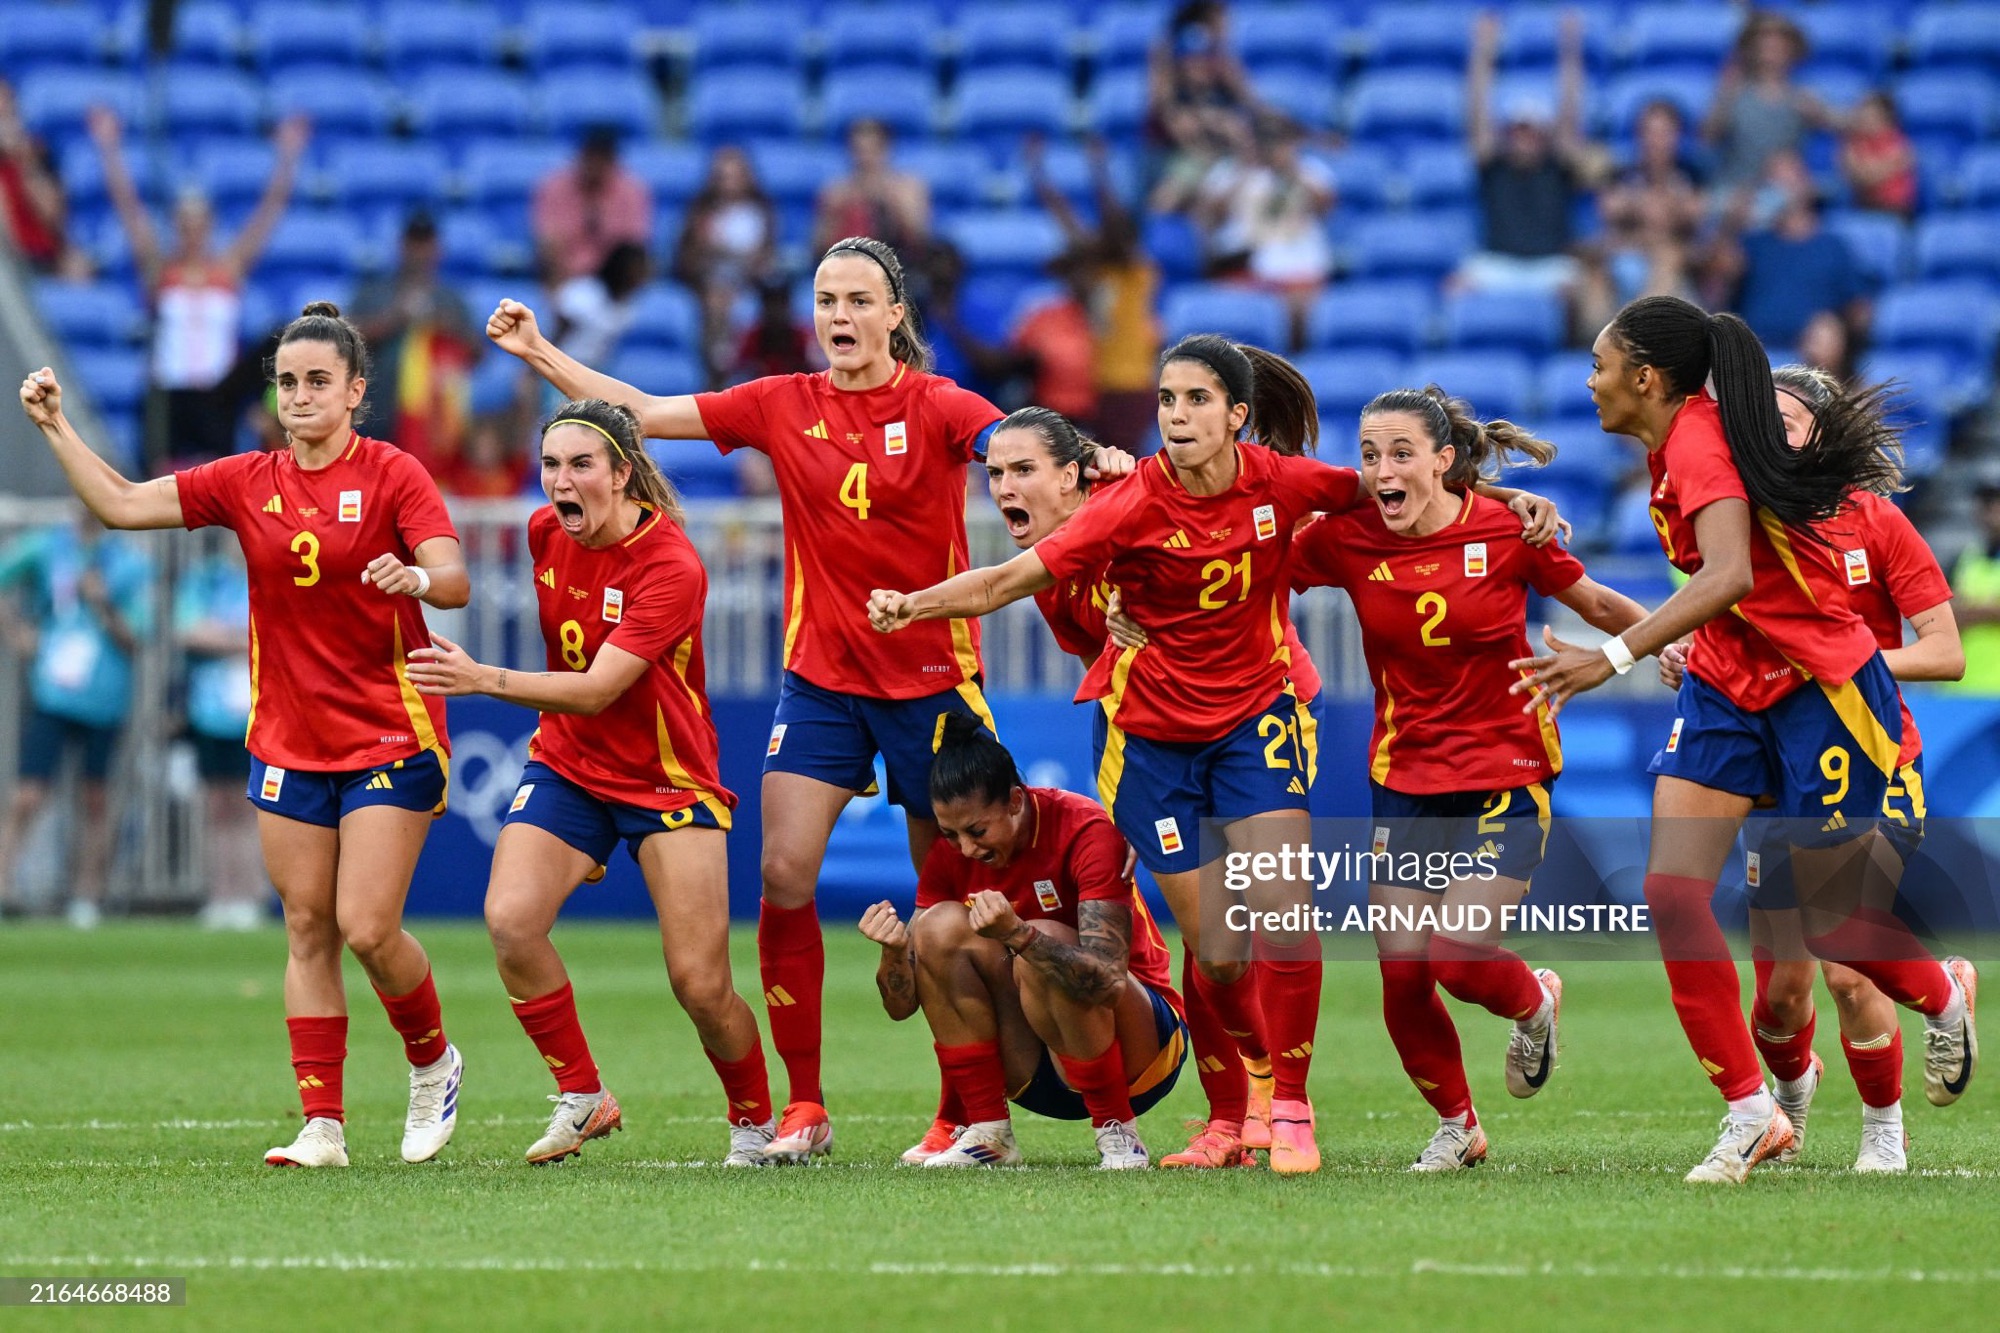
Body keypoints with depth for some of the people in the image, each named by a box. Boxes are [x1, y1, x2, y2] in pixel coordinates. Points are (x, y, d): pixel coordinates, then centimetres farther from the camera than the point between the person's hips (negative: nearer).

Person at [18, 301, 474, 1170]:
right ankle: (322, 1126, 2)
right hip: (289, 741, 4)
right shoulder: (247, 484, 6)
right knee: (307, 930, 1)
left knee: (366, 928, -11)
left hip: (390, 739, -4)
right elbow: (120, 505, 8)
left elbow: (453, 579, -17)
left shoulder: (391, 476, -7)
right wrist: (55, 428, 2)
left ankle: (432, 1060, 17)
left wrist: (415, 578, -39)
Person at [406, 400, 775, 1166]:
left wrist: (484, 680, -40)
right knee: (509, 919, -21)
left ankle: (754, 1120, 19)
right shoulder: (545, 534, -2)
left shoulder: (671, 567, -22)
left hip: (669, 779, -5)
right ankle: (582, 1097, -6)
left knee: (700, 984, -8)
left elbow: (596, 691, -29)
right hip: (567, 766, 5)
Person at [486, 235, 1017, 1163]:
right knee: (783, 877, -10)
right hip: (822, 676, 3)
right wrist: (539, 354, 1)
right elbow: (643, 413, 6)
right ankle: (803, 1106, -2)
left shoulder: (936, 408, -7)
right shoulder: (784, 408, 3)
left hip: (930, 675, -3)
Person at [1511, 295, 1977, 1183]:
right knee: (1672, 889, -9)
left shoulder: (1700, 442, -24)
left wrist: (1614, 658, -46)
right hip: (1728, 688, 8)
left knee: (1830, 923, 4)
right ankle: (1749, 1110, -2)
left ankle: (1943, 995, 38)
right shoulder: (1680, 440, 3)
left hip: (1822, 692, -8)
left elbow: (1731, 576, -40)